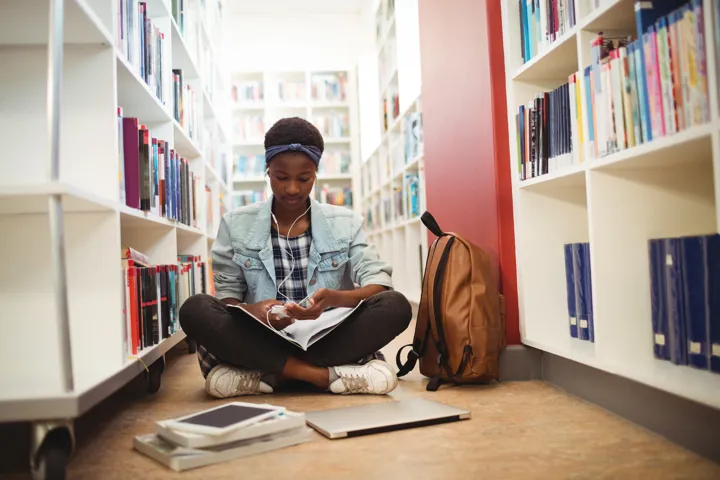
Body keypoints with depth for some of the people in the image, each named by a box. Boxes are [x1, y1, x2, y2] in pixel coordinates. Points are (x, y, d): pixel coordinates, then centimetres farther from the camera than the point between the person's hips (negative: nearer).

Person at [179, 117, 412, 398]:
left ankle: (272, 375, -22)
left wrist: (334, 298, -26)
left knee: (396, 306, -26)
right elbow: (226, 296, 4)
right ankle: (326, 375, -26)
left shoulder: (345, 222, 5)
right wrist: (251, 310, -21)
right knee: (194, 310, -27)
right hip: (263, 341, 0)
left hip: (326, 339, 0)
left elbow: (380, 283, -4)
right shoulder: (235, 225, 5)